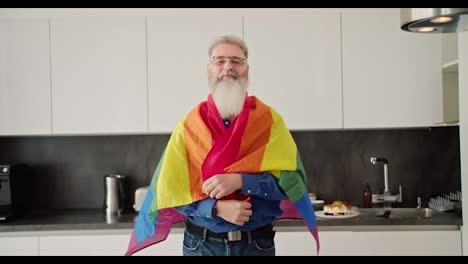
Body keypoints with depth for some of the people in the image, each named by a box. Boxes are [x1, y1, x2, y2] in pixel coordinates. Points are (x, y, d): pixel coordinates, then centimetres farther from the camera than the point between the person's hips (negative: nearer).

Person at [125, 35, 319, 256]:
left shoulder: (269, 120, -2)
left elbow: (291, 179, -10)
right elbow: (171, 189, -5)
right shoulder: (188, 126, -1)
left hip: (257, 243, 0)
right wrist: (216, 208, -19)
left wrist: (240, 181, -22)